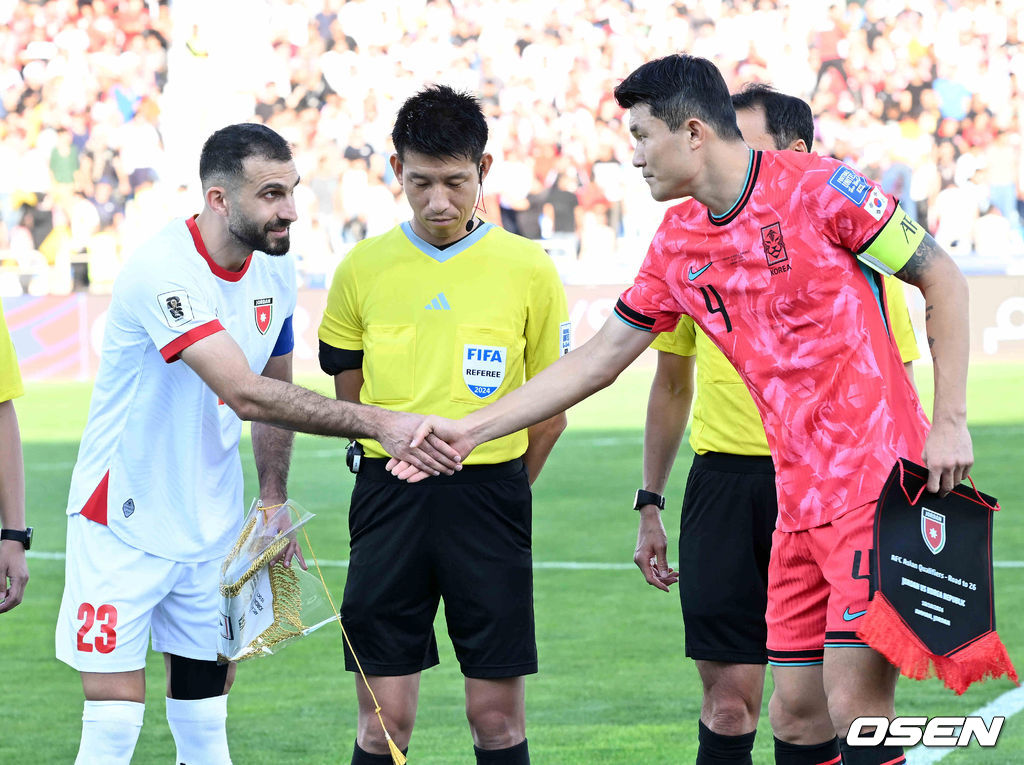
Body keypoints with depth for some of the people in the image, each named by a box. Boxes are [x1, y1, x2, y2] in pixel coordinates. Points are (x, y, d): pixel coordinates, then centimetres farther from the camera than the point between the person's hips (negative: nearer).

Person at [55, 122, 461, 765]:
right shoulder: (163, 270, -25)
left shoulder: (276, 267, 1)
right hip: (124, 521, -7)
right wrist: (379, 423, -37)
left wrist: (274, 502, 9)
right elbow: (246, 395, -34)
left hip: (214, 529, 7)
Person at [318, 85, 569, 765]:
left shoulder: (528, 268, -1)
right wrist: (401, 463, 10)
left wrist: (496, 493, 9)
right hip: (389, 497, 1)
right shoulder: (364, 268, 3)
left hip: (490, 496, -1)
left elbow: (551, 411, 7)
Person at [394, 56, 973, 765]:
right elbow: (599, 357, 19)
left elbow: (944, 279, -3)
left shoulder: (814, 186, -8)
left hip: (879, 483, -7)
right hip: (800, 501, 7)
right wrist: (470, 430, 17)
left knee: (854, 703, -13)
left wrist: (950, 421, -10)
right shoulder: (677, 243, 12)